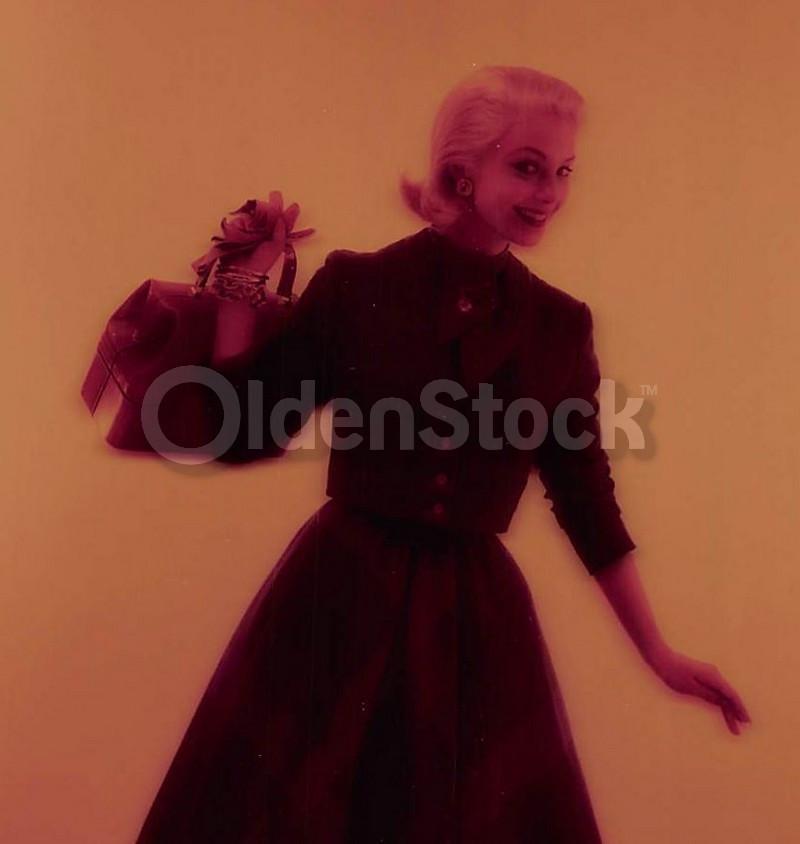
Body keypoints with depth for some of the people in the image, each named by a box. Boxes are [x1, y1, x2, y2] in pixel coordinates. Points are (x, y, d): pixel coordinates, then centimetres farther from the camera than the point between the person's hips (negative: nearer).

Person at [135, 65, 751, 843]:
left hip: (477, 620, 2)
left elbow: (585, 495, 8)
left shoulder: (561, 324, 3)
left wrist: (657, 650, 10)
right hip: (336, 601, -1)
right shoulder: (353, 283, -4)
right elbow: (244, 434, -3)